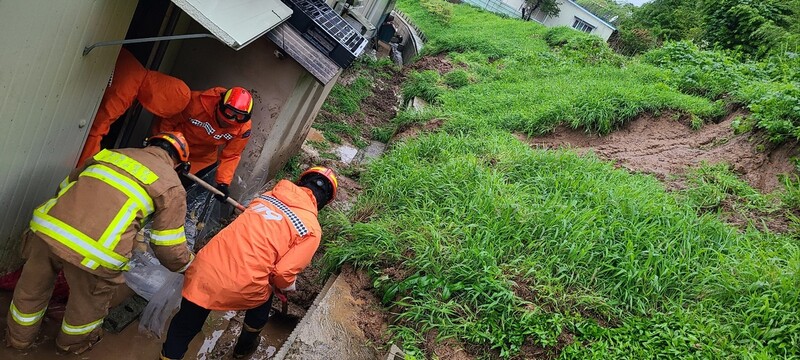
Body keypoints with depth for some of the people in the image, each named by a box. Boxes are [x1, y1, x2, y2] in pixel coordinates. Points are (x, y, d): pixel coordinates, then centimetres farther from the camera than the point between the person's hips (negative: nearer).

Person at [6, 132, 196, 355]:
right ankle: (73, 342, 54)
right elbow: (169, 249, 5)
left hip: (47, 227, 5)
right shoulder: (172, 187, 7)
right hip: (95, 253, -4)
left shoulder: (112, 153, 22)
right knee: (89, 303, 28)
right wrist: (191, 265, 25)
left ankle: (19, 337, 57)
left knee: (32, 288, 32)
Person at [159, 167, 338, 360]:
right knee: (263, 296, 33)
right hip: (242, 287, -2)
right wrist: (287, 287, 16)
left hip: (205, 268, 3)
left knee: (184, 327, 24)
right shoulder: (312, 229, -2)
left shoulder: (270, 195, 13)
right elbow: (284, 272, -8)